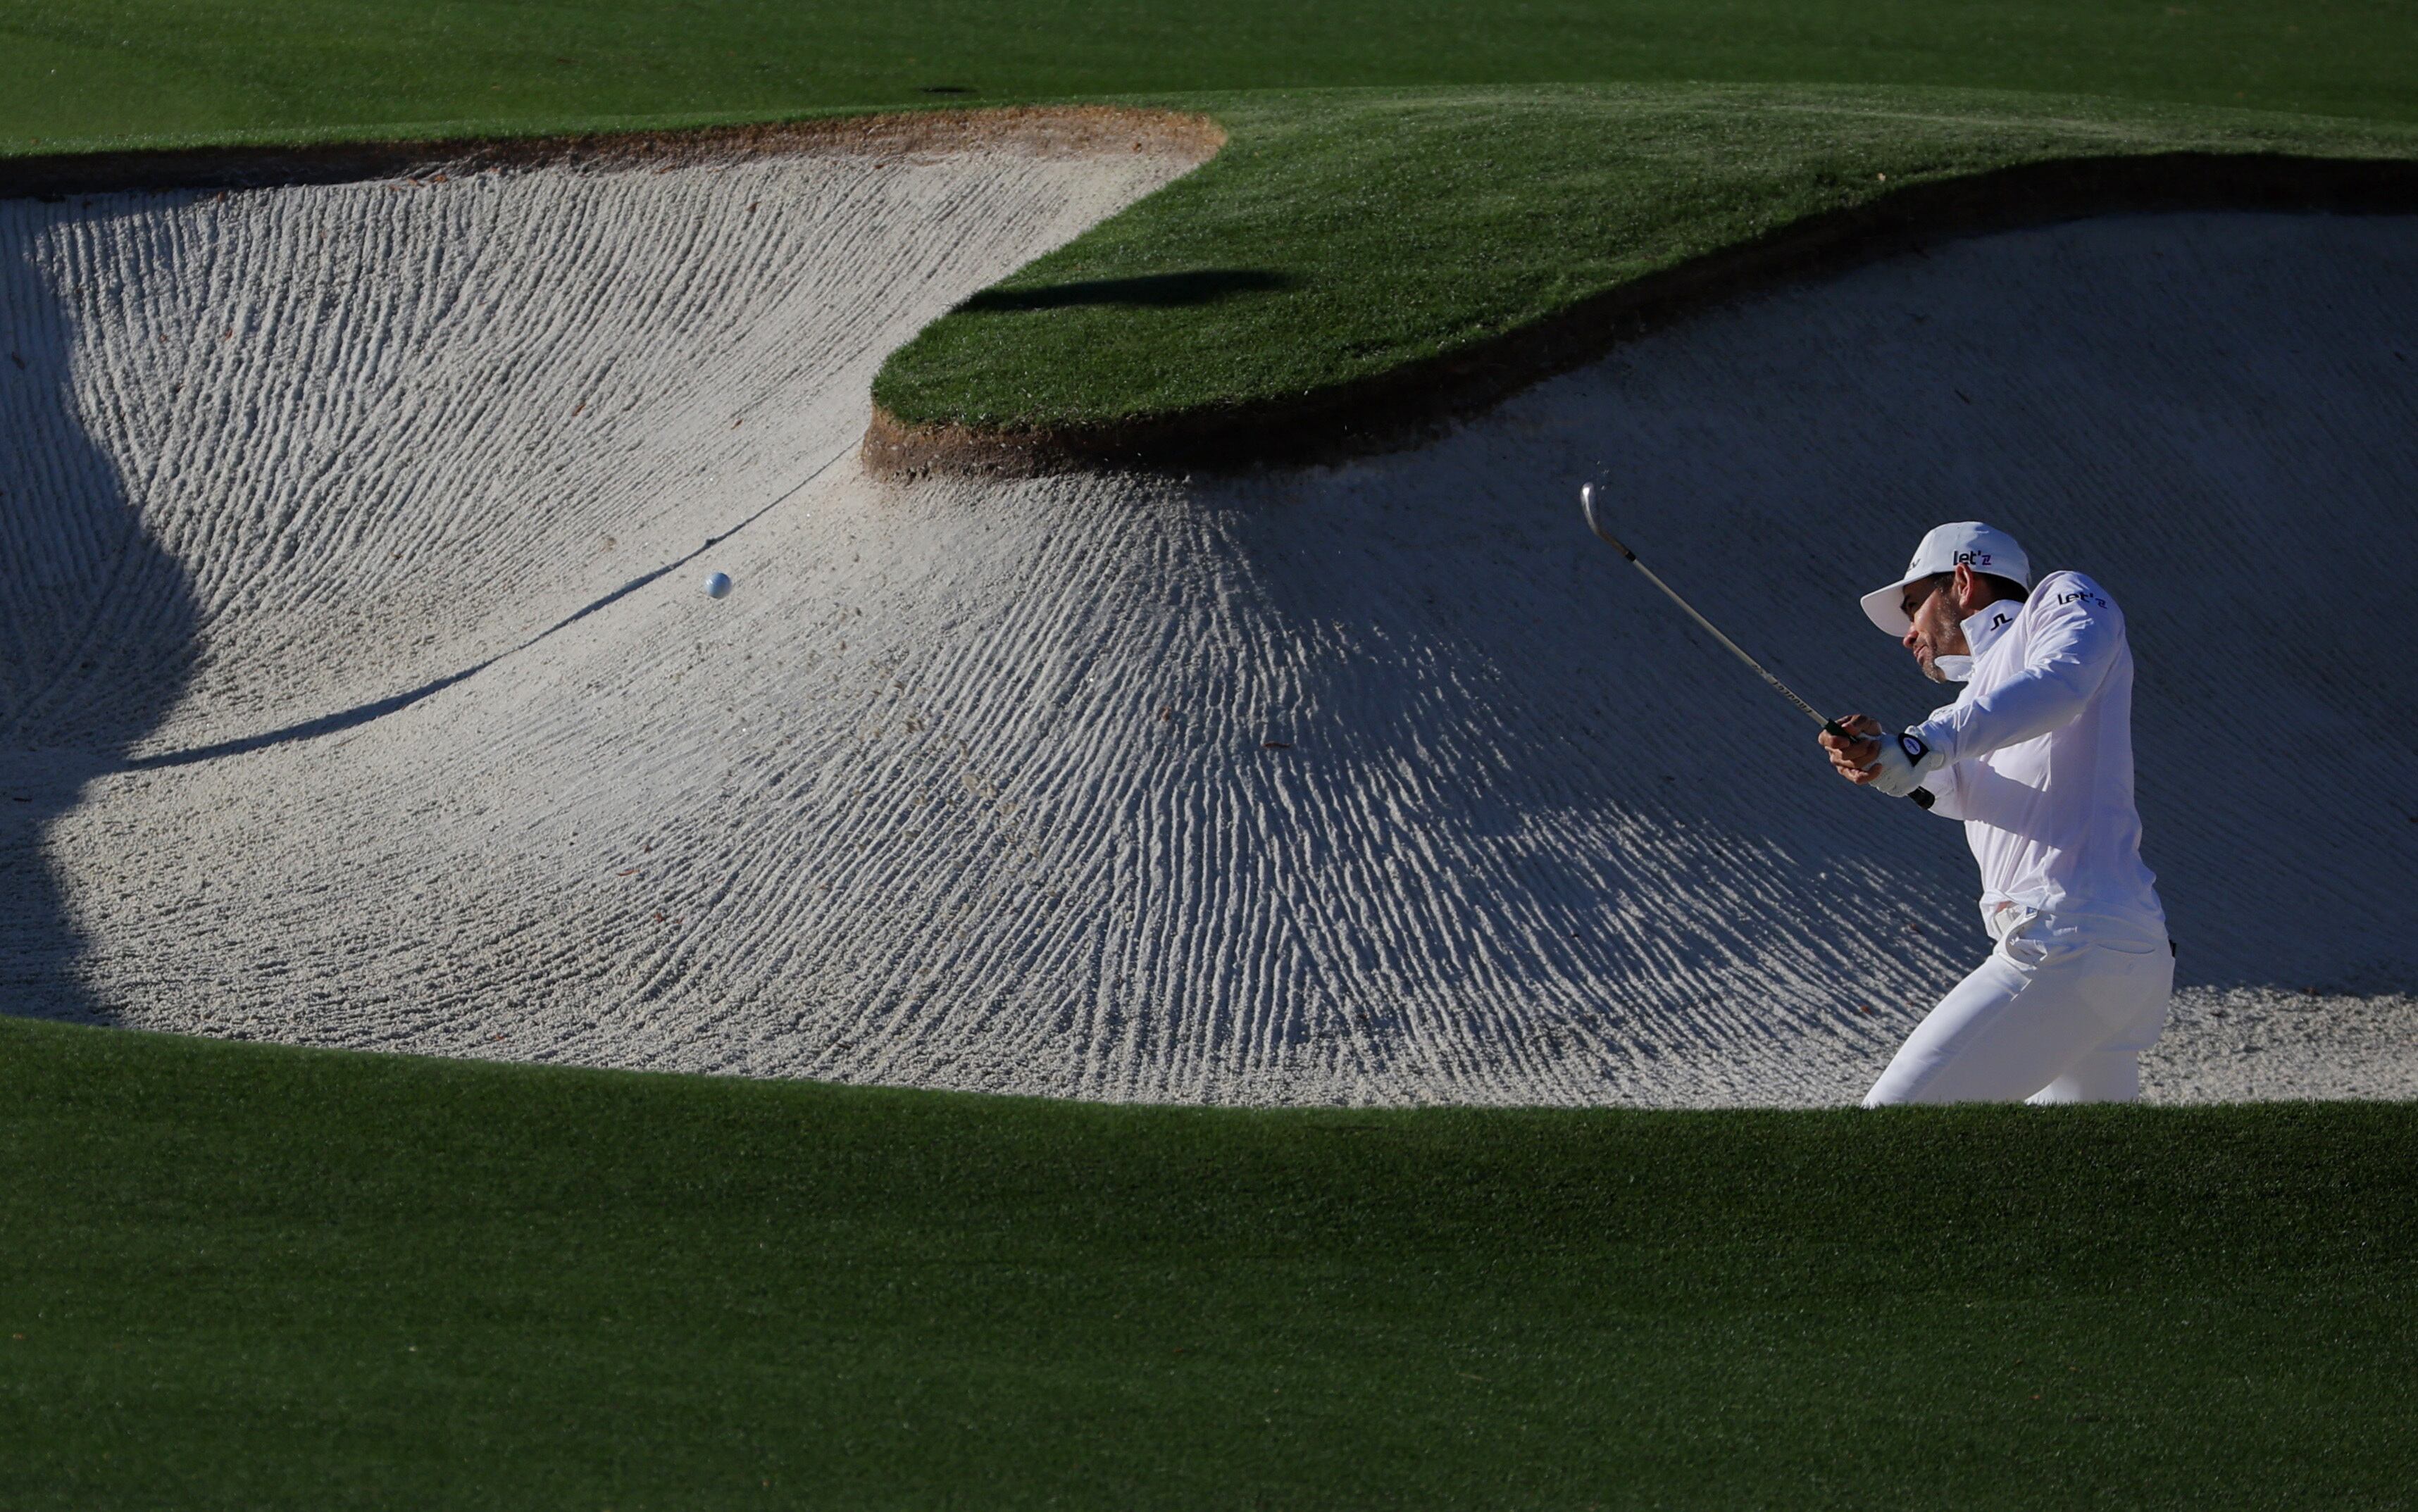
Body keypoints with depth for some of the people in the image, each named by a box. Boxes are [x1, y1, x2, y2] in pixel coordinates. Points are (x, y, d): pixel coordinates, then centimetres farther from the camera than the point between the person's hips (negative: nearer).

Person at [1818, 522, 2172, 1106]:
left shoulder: (2065, 599, 8)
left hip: (2069, 943, -9)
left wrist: (1927, 745, -29)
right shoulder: (1981, 696, 29)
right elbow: (1960, 791, 6)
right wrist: (1883, 756, -16)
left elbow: (2062, 682, -17)